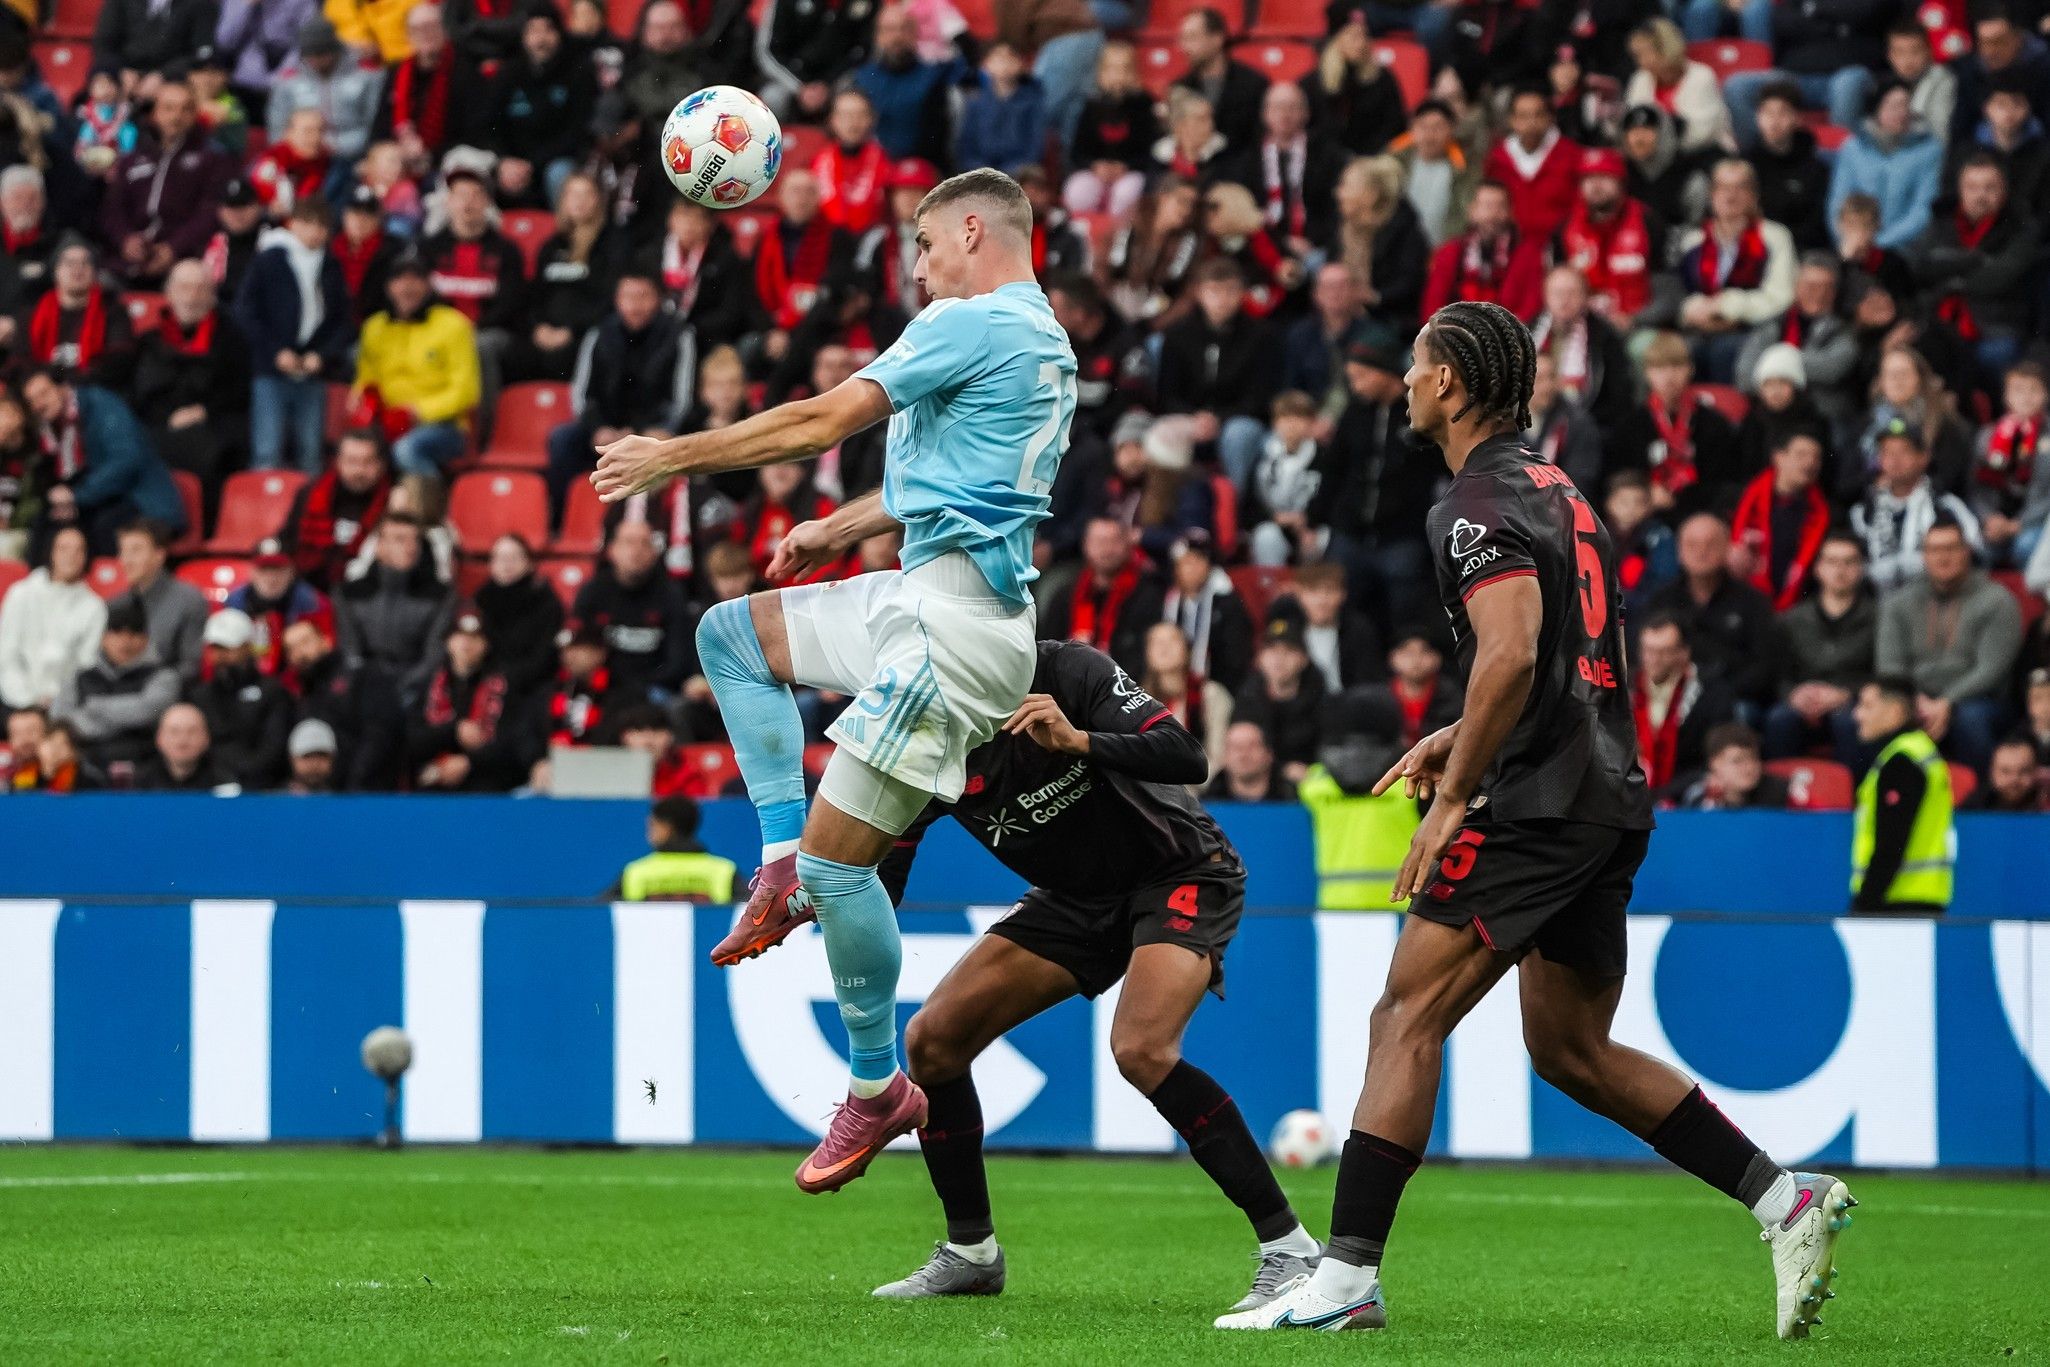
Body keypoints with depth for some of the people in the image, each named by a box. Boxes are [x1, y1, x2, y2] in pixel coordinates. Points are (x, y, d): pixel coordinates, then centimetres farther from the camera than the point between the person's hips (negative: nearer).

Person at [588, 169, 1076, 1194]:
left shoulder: (973, 324, -12)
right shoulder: (1044, 342, 17)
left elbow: (825, 421, -12)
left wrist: (675, 455, -3)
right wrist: (841, 530, 28)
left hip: (951, 622, -10)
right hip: (928, 594, 10)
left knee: (838, 858, -9)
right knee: (731, 632, 19)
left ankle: (877, 1090, 3)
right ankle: (782, 863, 9)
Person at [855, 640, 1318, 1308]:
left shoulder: (1068, 672, -23)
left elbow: (1186, 758, -32)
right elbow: (880, 887, -8)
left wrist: (1078, 741, -47)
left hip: (1182, 874, -7)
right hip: (1076, 899, 7)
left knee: (1141, 1048, -31)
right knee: (932, 1039, -2)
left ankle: (1289, 1248, -26)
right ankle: (970, 1253, 15)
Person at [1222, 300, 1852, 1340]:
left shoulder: (1478, 505, -10)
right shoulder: (1557, 493, 21)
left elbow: (1511, 656, -24)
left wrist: (1455, 795, -19)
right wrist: (1460, 740, 25)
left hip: (1536, 805, -10)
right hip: (1609, 797, 10)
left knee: (1406, 1019, -8)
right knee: (1570, 1049, 16)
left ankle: (1346, 1275, -12)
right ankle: (1785, 1198, 9)